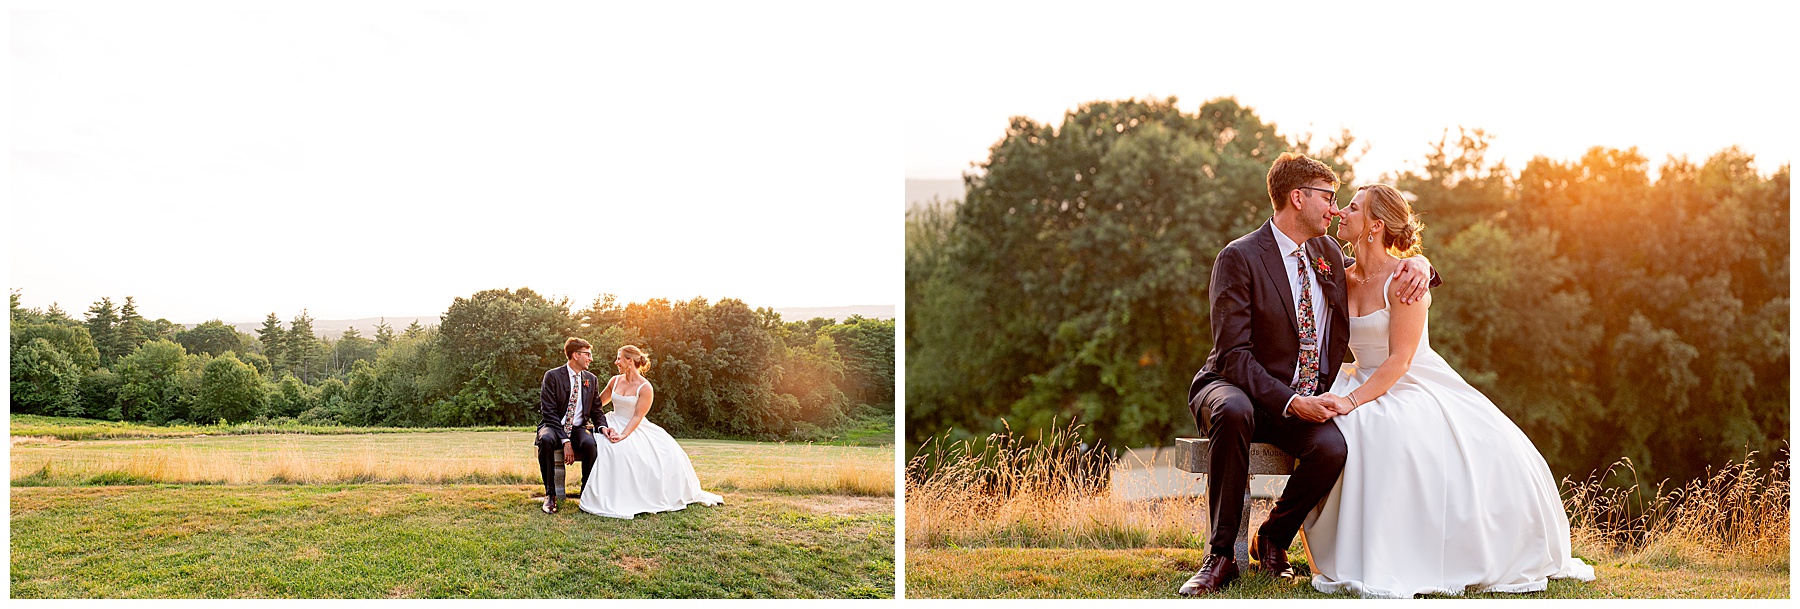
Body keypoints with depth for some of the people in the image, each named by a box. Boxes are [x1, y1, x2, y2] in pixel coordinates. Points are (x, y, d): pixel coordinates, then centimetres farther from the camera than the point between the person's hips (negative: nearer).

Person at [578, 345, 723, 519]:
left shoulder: (645, 388, -10)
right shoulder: (615, 381, 7)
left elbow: (638, 416, -16)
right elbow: (599, 402, 21)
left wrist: (624, 435, -29)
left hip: (635, 428, -3)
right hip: (614, 425, 3)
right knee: (613, 449, -27)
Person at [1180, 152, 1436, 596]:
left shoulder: (1329, 254, 9)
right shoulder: (1240, 257, -12)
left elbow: (1382, 272, 23)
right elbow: (1233, 355, -18)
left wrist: (1418, 263, -3)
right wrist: (1291, 402, -29)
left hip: (1305, 401, 5)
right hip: (1234, 388, -5)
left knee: (1332, 447, -29)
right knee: (1234, 412, -40)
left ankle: (1272, 541, -2)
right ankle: (1221, 555, -29)